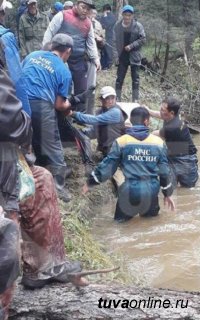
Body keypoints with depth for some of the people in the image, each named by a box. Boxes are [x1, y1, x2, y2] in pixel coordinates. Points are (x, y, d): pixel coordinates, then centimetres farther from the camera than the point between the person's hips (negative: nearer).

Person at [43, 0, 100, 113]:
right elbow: (49, 33, -4)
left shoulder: (88, 23, 10)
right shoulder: (62, 15, -5)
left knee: (81, 89, 8)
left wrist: (96, 59, 6)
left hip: (79, 61, 5)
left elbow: (91, 43, 16)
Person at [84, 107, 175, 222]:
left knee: (121, 218, 20)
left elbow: (108, 164, -2)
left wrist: (91, 181, 11)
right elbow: (164, 169, 7)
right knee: (152, 214, 29)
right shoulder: (158, 142, 1)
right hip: (152, 190, 2)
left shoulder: (121, 141, -6)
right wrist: (168, 194, 18)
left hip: (131, 189, -2)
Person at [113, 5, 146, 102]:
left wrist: (131, 46, -14)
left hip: (134, 56, -1)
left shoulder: (138, 26, -8)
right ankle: (117, 99, 14)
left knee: (135, 79, 4)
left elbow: (143, 39, -4)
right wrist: (116, 55, -8)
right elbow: (115, 42, -2)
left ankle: (135, 100, 12)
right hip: (122, 56, 1)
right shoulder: (117, 26, -4)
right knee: (119, 78, 6)